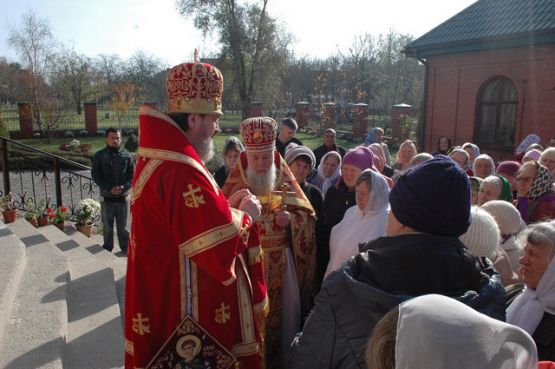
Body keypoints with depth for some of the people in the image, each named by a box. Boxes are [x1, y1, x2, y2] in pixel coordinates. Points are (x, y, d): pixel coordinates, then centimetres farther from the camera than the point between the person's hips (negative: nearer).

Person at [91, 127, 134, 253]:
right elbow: (95, 175, -5)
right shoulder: (99, 156, -2)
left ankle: (126, 247, 23)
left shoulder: (126, 155, 1)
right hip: (107, 197, 0)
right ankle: (107, 249, 26)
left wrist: (124, 187, -16)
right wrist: (109, 188, -16)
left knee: (123, 225, 10)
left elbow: (132, 174, 1)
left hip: (123, 196, 0)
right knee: (107, 225, 12)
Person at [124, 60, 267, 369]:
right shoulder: (183, 173, -28)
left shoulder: (156, 160, 6)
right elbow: (220, 251, -28)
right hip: (189, 312, -10)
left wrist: (227, 206, 3)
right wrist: (245, 216, -11)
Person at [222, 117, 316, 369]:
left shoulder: (286, 183, 2)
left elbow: (309, 217, 3)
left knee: (282, 313, 11)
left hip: (280, 263, 2)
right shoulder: (235, 184, -2)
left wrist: (290, 219, -17)